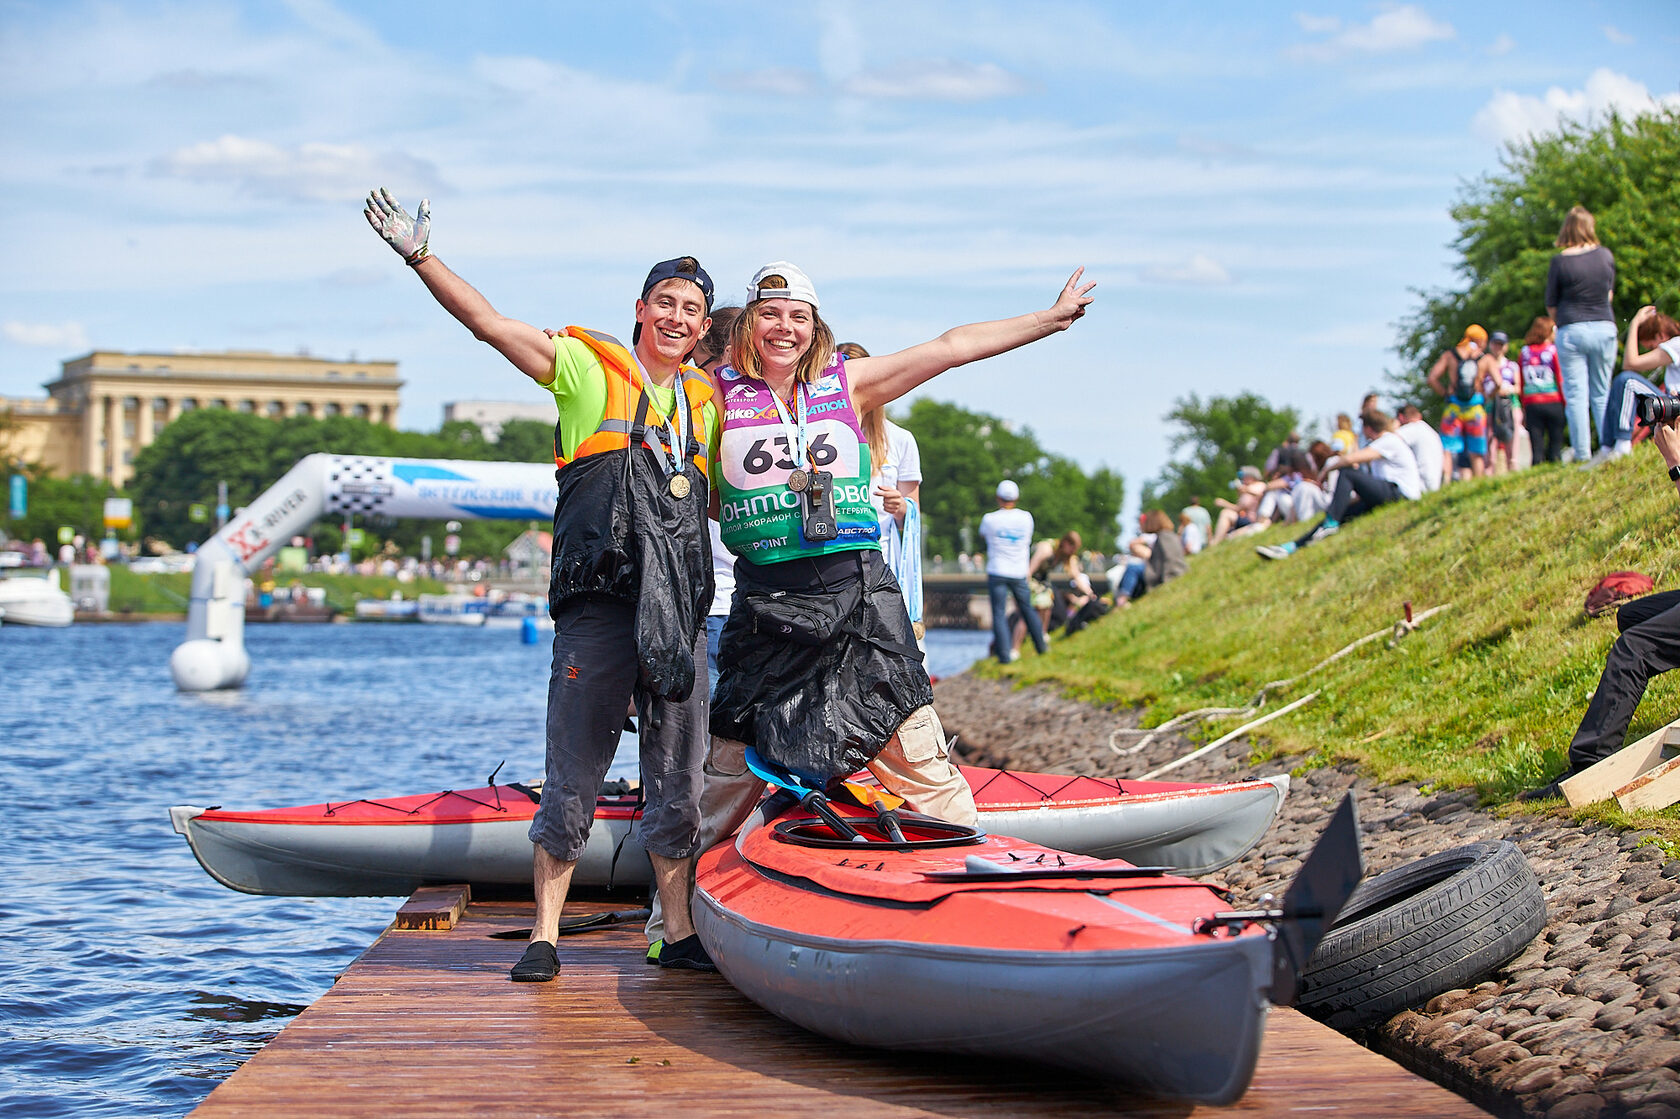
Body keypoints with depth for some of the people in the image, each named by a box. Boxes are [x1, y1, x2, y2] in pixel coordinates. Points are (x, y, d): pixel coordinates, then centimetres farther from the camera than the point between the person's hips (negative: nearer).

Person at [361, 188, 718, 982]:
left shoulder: (707, 403, 17)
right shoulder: (589, 369, 4)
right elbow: (488, 322, -3)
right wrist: (420, 256, -12)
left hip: (679, 615, 4)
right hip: (597, 609, -4)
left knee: (677, 784, 7)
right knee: (572, 781, -1)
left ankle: (681, 934, 15)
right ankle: (545, 937, 8)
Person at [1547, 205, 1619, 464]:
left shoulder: (1560, 262, -8)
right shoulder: (1606, 256, 0)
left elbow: (1551, 305, 1)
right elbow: (1610, 293, 13)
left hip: (1572, 331, -3)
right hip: (1605, 328, 3)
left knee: (1576, 396, 1)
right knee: (1602, 393, 12)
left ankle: (1582, 454, -3)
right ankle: (1609, 447, 8)